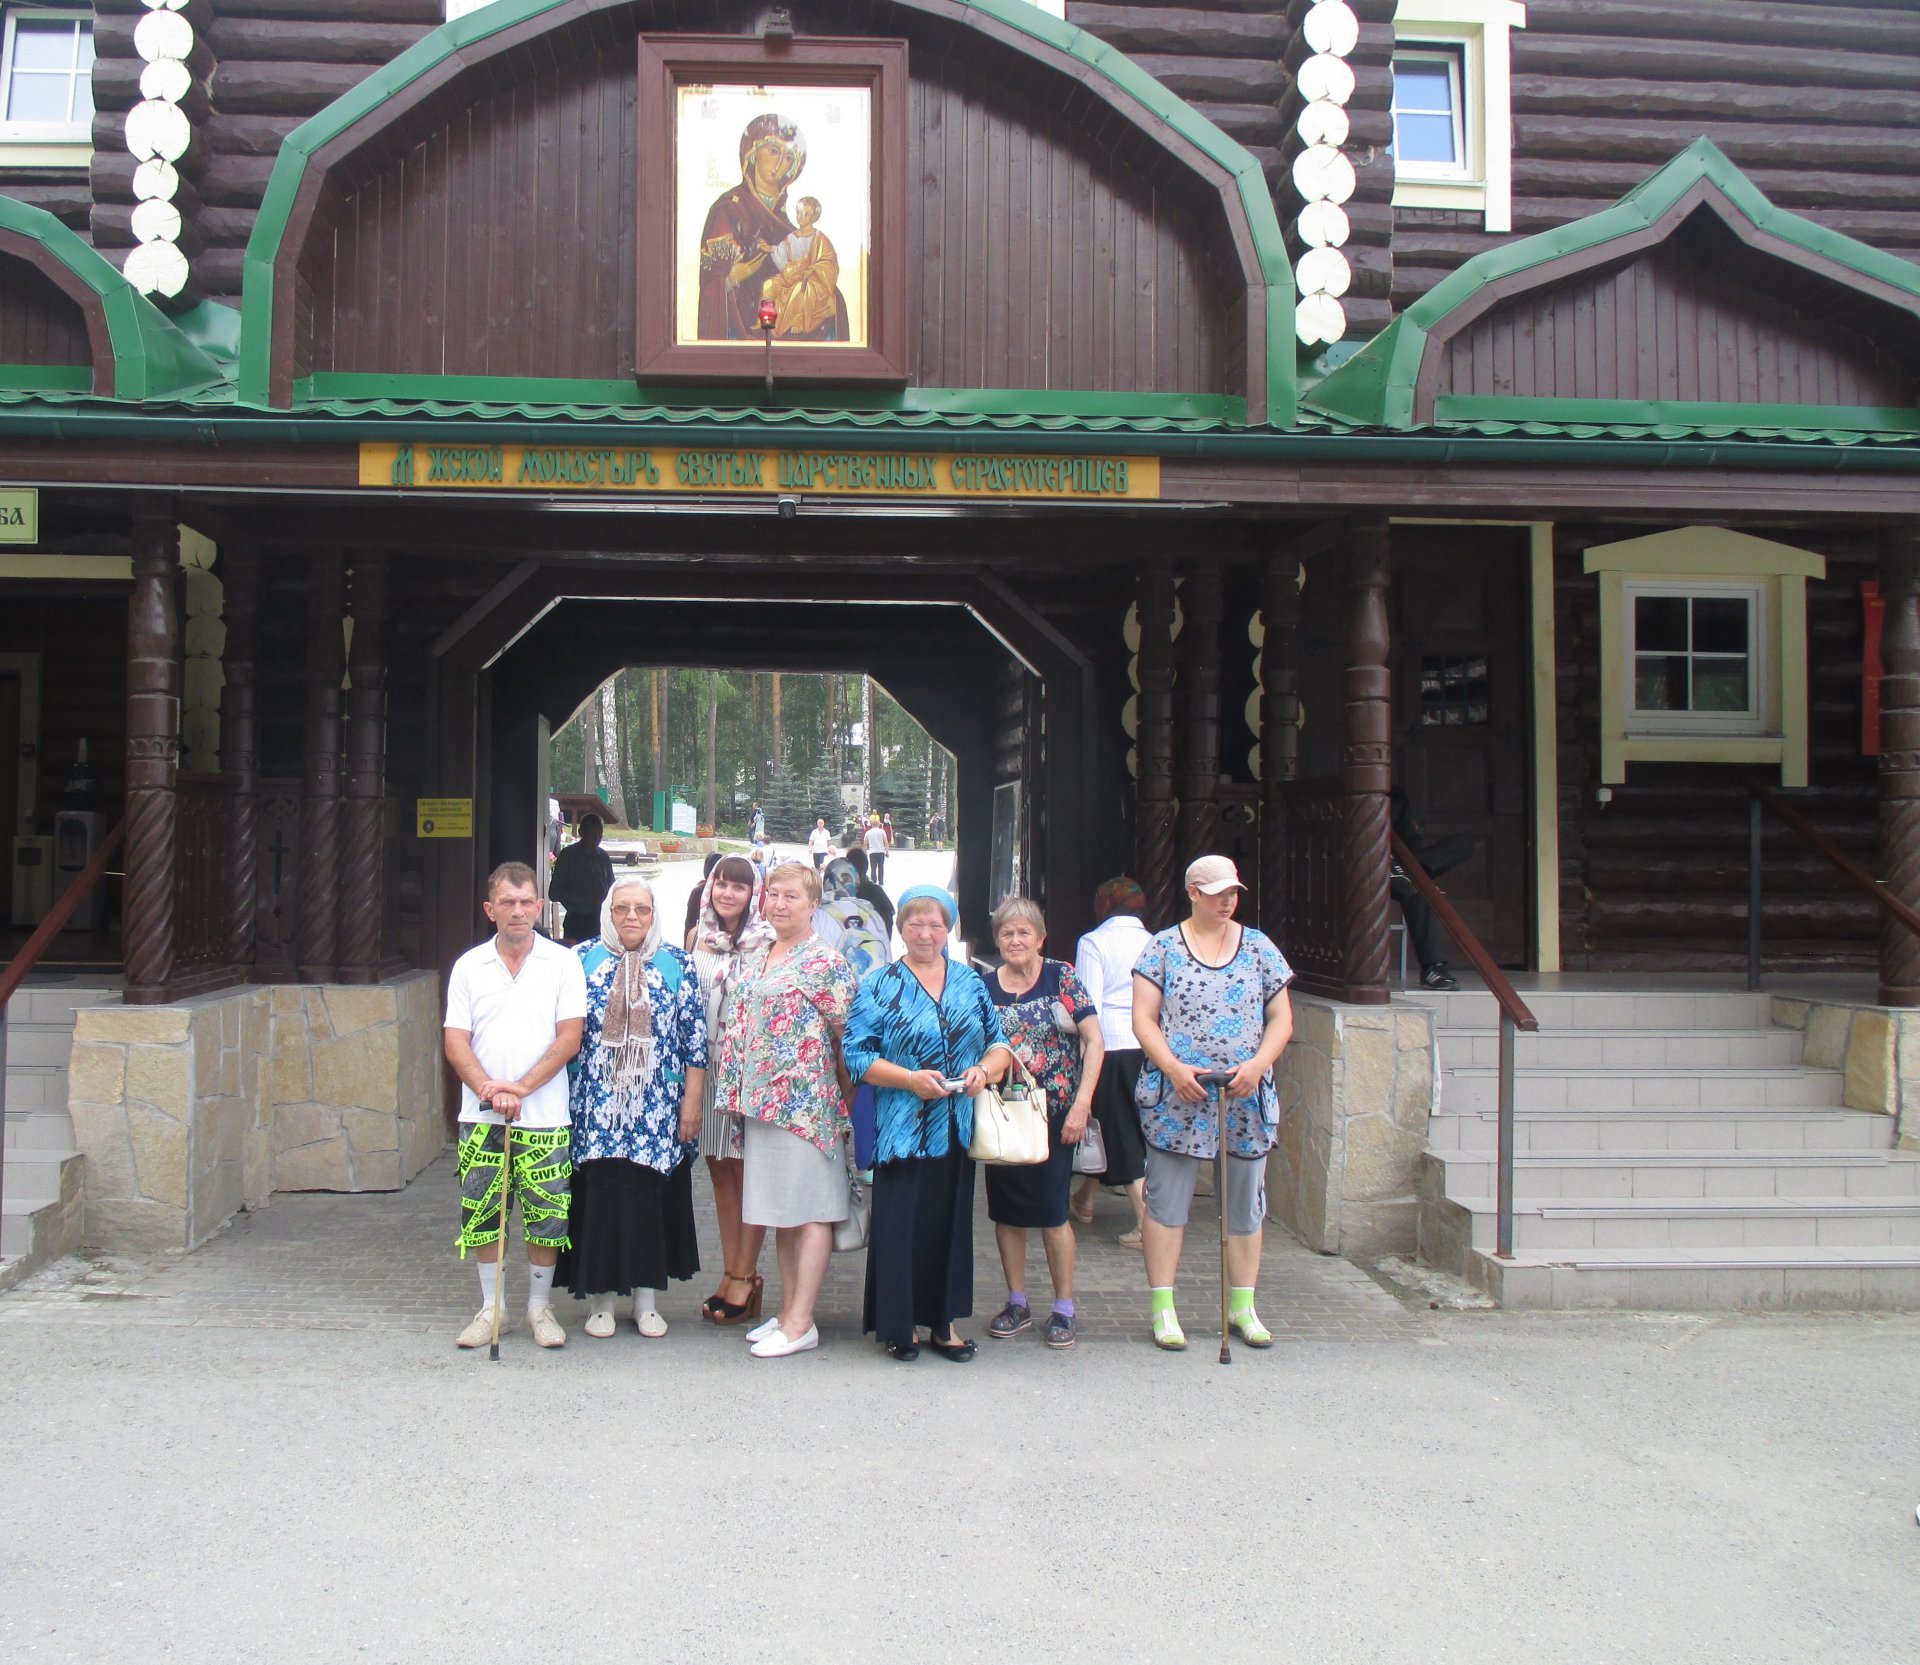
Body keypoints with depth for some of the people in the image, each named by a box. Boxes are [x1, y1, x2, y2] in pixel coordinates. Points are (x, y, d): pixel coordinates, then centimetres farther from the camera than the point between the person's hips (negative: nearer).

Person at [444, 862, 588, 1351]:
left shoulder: (563, 963, 1)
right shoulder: (469, 966, 6)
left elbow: (569, 1038, -5)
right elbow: (456, 1042, 2)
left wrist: (520, 1087, -14)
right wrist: (490, 1090, -14)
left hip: (544, 1116, -2)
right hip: (480, 1116, 2)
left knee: (546, 1217, 2)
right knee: (481, 1215, 7)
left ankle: (539, 1306, 18)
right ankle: (490, 1307, 21)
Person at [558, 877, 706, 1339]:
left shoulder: (678, 964, 5)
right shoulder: (582, 959, 5)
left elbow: (695, 1039, 5)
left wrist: (692, 1102, -1)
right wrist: (560, 1099, 2)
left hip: (658, 1109, 0)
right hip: (595, 1106, 0)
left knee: (651, 1198, 3)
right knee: (597, 1196, 0)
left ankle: (647, 1298, 15)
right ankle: (599, 1298, 13)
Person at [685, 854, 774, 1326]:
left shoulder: (766, 941, -6)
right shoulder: (697, 936, 9)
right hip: (704, 1066, 5)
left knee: (747, 1171, 0)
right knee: (720, 1172, 10)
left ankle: (744, 1277, 7)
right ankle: (731, 1274, 18)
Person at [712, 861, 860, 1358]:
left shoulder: (826, 964, -10)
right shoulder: (753, 958, 13)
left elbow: (845, 1038, -9)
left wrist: (845, 1104, -8)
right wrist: (741, 1092, 13)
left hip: (806, 1101, -8)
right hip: (761, 1101, 8)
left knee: (808, 1212, -1)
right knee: (781, 1212, 13)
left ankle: (801, 1324, 2)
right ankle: (788, 1312, 22)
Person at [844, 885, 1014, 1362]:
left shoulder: (971, 982, 12)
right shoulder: (879, 987, 2)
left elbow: (999, 1043, 12)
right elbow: (857, 1055, -5)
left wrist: (985, 1070, -9)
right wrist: (909, 1079, -16)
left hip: (959, 1128, 3)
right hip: (903, 1131, -3)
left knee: (952, 1223, 7)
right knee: (901, 1226, -3)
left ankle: (944, 1323, 19)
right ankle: (897, 1326, 10)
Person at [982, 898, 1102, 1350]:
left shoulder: (1061, 978, -4)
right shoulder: (985, 988, 3)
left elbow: (1094, 1039, -7)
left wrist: (1082, 1102, -13)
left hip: (1055, 1112, -3)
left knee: (1052, 1210, -2)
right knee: (1006, 1210, 8)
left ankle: (1064, 1309, 12)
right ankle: (1017, 1303, 23)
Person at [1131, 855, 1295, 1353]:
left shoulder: (1259, 948, 8)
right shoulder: (1163, 948, 1)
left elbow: (1281, 1018, 7)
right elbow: (1143, 1018, -2)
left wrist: (1258, 1064, -10)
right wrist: (1173, 1068, -16)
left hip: (1247, 1101, 3)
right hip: (1176, 1101, -2)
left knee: (1246, 1204, 9)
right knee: (1167, 1202, 1)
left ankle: (1242, 1307, 21)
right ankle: (1163, 1308, 10)